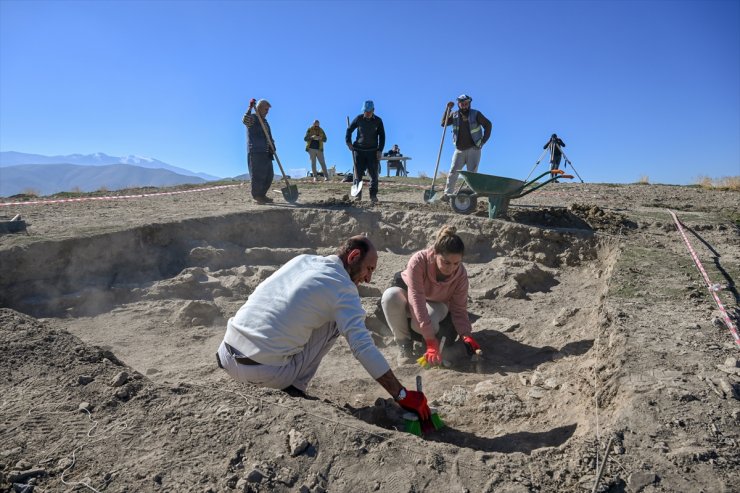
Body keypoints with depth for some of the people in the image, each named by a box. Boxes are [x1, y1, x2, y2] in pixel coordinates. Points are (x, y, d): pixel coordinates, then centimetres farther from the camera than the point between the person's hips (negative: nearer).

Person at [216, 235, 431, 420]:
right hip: (265, 372, -6)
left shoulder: (303, 259, 13)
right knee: (334, 322, 6)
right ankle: (294, 387, 3)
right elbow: (364, 348, -14)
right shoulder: (342, 288, -7)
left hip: (227, 355, 7)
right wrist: (403, 396, -9)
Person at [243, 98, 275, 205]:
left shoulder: (265, 121, 22)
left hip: (266, 152, 8)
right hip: (255, 152, -8)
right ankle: (256, 197, 1)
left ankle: (262, 195, 20)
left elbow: (269, 137, 19)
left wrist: (272, 147, 2)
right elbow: (245, 120, -27)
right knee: (257, 175, -7)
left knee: (269, 175, 9)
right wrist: (250, 107, -29)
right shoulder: (252, 118, -2)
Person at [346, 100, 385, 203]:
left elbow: (382, 136, 3)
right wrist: (348, 142, -2)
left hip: (373, 151, 0)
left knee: (373, 174, -1)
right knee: (358, 173, -1)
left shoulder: (378, 121, 1)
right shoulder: (358, 119, 1)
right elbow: (349, 130, 12)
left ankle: (373, 195, 5)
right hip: (359, 150, 0)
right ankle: (358, 194, 7)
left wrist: (380, 150, -6)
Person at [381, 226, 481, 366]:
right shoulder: (418, 261, -37)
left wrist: (466, 335, -35)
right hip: (408, 295, -1)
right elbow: (417, 301, -41)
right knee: (391, 296, -38)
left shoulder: (461, 274, -25)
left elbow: (459, 309, -16)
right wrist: (431, 343, -45)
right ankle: (404, 343, -14)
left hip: (435, 303, 1)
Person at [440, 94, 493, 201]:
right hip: (459, 150, 2)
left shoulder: (476, 114, -3)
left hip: (473, 149, -2)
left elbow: (488, 125, 3)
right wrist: (447, 109, -9)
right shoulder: (454, 115, 5)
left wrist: (483, 141, -3)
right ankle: (447, 194, -6)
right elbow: (443, 123, -1)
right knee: (453, 172, -6)